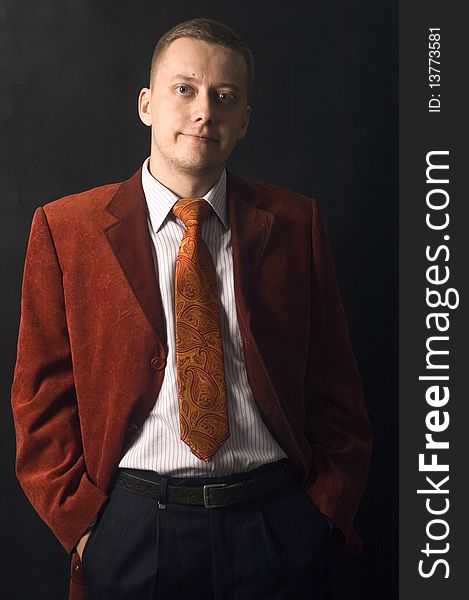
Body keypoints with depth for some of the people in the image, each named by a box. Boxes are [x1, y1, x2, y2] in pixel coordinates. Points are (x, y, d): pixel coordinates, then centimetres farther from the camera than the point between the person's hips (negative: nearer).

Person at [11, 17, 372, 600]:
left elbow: (335, 386, 4)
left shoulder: (295, 223, 1)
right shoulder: (64, 228, -2)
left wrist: (327, 508, -3)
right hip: (131, 530, 0)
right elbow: (42, 397, 0)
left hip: (278, 527, 1)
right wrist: (80, 521, -7)